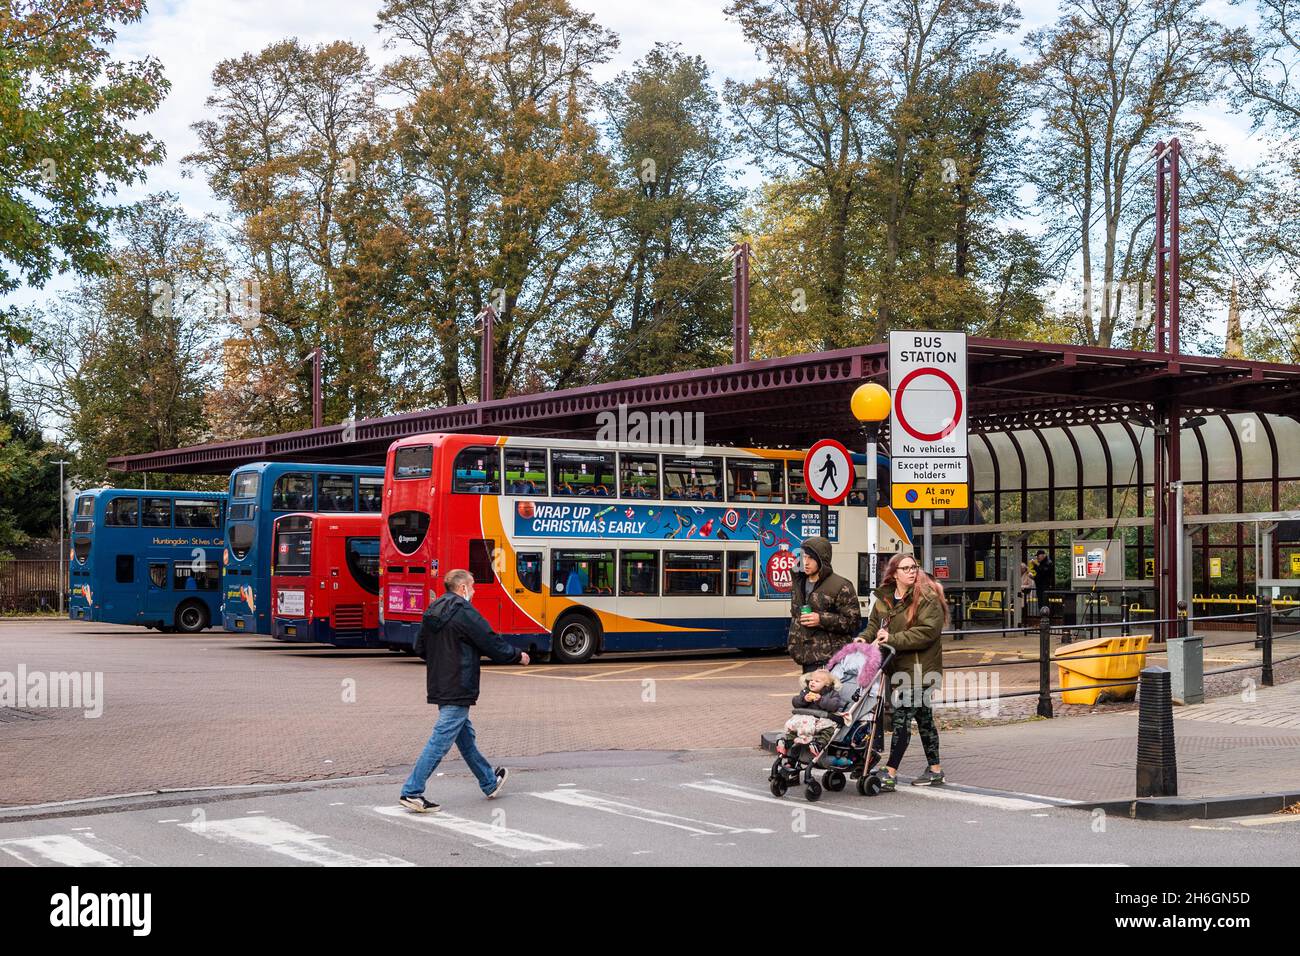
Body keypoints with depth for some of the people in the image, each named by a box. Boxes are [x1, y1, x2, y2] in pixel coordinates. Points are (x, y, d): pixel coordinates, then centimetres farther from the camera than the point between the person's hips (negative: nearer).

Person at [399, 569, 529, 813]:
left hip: (438, 687, 10)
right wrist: (518, 656, 4)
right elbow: (493, 645, -13)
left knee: (465, 736, 19)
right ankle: (411, 792, -7)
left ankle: (490, 783, 34)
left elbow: (420, 648, 17)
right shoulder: (465, 614, -16)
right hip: (457, 690, -10)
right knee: (441, 740, -6)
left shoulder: (433, 612, 9)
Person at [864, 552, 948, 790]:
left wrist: (892, 639, -22)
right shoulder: (884, 598, 9)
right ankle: (935, 770, 25)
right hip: (899, 666, 7)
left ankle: (890, 773, -9)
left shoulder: (927, 598, -12)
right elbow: (874, 625, 19)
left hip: (920, 667, -7)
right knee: (922, 717, 15)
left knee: (903, 717, -10)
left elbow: (927, 631, -21)